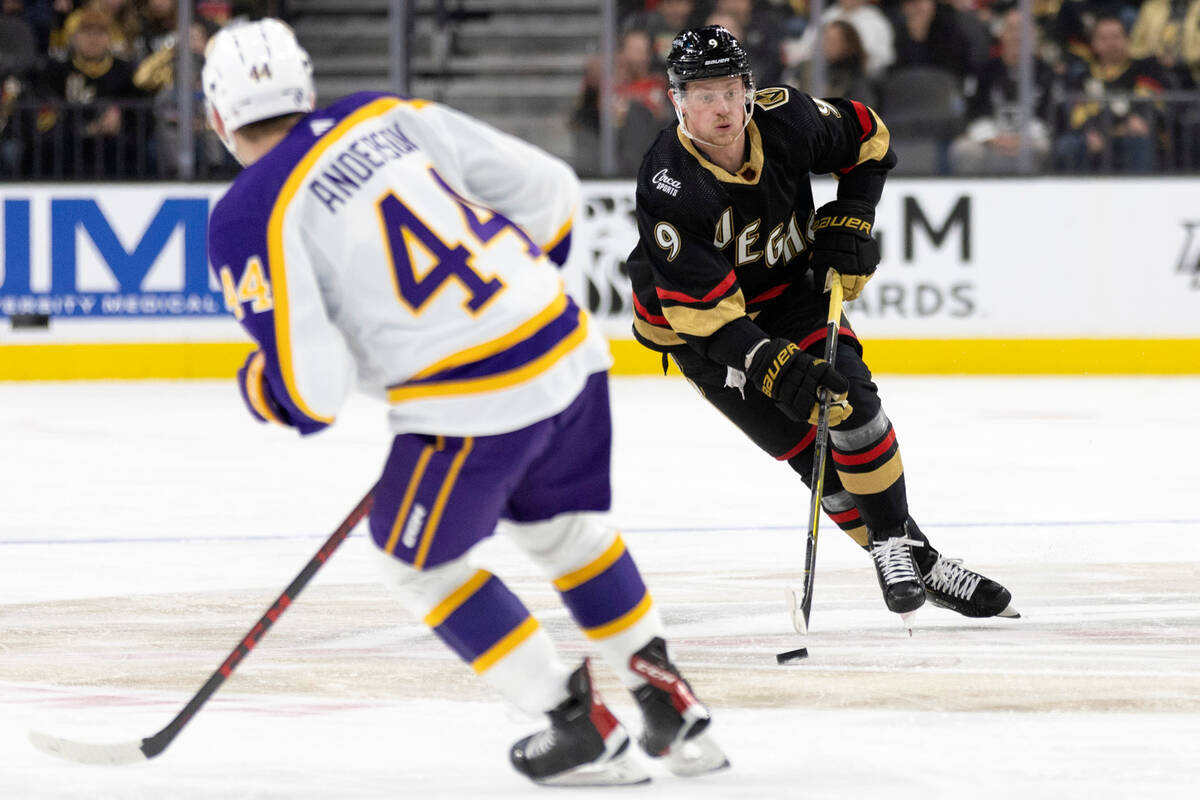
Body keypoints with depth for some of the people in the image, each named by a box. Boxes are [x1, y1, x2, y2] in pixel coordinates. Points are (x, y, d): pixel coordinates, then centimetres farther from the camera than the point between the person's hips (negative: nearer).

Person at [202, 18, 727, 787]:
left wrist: (257, 386, 12)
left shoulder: (252, 218, -8)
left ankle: (583, 730, 15)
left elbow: (307, 392, -12)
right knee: (564, 526, 29)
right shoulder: (392, 117, 8)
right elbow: (549, 190, 11)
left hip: (469, 396, -6)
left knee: (420, 560, 17)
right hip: (567, 345, 6)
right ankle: (672, 705, 27)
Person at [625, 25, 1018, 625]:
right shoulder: (668, 188, -33)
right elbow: (705, 311, -33)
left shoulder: (785, 119, -21)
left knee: (850, 398, -17)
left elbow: (867, 139, 1)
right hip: (695, 320, -4)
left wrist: (848, 222, -9)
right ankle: (901, 560, -1)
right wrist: (778, 370, -41)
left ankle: (899, 542, -3)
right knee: (807, 444, -11)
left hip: (786, 286, 4)